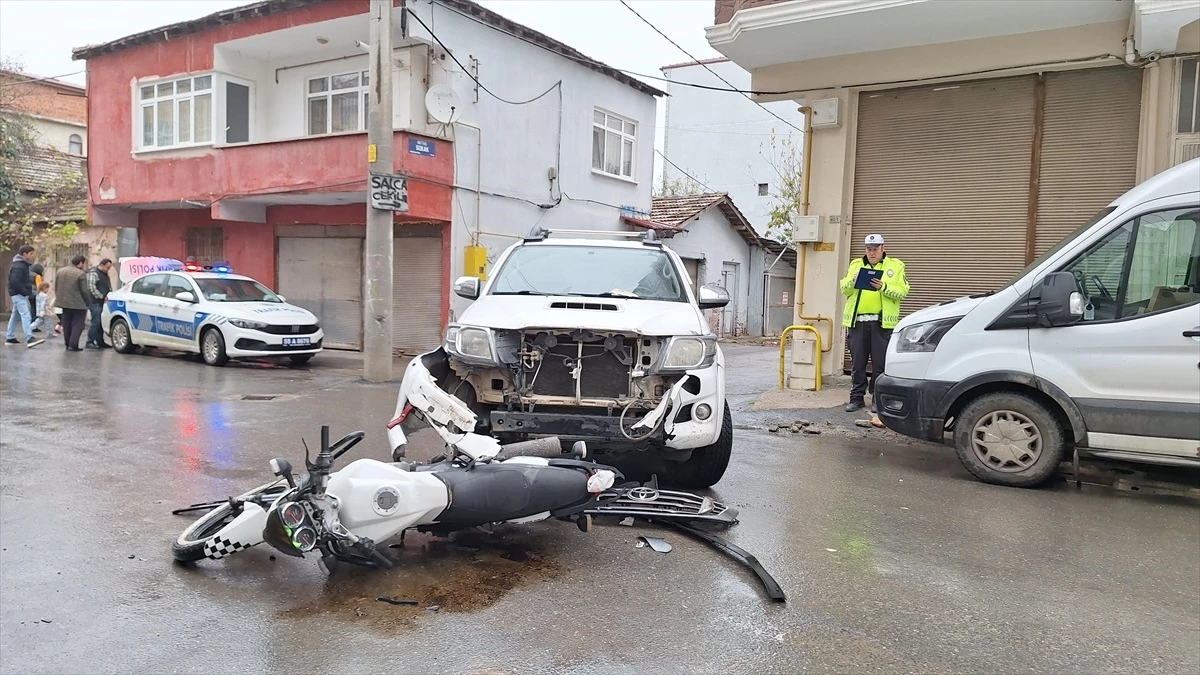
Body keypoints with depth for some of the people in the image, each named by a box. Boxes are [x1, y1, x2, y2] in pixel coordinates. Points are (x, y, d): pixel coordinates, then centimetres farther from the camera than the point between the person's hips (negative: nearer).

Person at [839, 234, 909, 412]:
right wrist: (853, 281, -11)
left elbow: (902, 291, -1)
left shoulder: (895, 266, 9)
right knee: (857, 363, 6)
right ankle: (857, 398, 13)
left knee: (880, 364, 0)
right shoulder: (855, 265, 16)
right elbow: (844, 289, 9)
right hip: (857, 321, 2)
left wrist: (884, 287, -17)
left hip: (882, 322, -2)